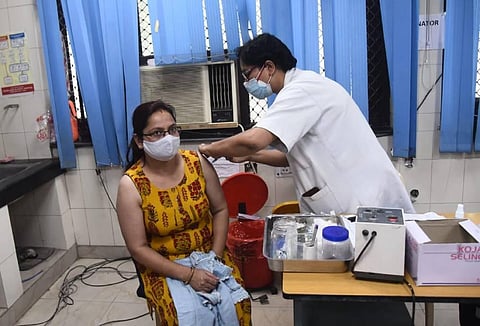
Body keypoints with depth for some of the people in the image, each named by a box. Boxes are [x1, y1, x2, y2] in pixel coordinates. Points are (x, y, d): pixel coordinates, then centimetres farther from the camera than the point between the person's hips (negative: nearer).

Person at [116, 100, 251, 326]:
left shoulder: (198, 163, -7)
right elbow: (138, 248, -11)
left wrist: (215, 257, -9)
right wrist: (188, 274, -18)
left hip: (208, 255, 2)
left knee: (235, 304, -19)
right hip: (163, 266, -2)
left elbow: (220, 210, 3)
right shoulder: (131, 185, -13)